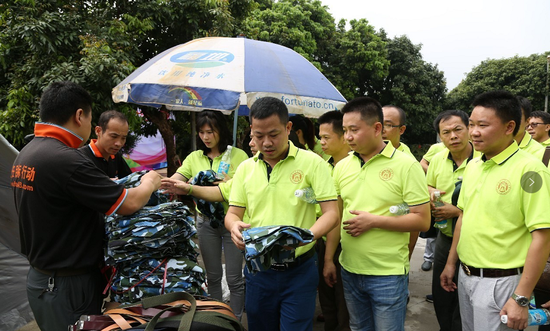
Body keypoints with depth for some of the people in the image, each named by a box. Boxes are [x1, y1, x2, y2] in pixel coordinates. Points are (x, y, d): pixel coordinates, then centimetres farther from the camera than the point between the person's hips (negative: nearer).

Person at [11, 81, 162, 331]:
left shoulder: (26, 154, 4)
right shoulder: (66, 159, -26)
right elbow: (130, 204, -20)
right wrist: (150, 182, -1)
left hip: (40, 278, 9)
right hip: (67, 286, -9)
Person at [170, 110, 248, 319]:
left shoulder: (238, 155, -5)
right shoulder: (194, 157, 4)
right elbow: (175, 180, -6)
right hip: (206, 222, 3)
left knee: (234, 278, 4)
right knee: (213, 275, 17)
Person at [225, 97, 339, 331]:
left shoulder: (312, 162, -8)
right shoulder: (246, 168, 4)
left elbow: (331, 213, -10)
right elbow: (233, 213, 7)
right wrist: (235, 226, -17)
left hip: (299, 270, -4)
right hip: (258, 269, 4)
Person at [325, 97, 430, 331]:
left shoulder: (406, 165, -11)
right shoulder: (342, 166, 3)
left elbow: (422, 221, -13)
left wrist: (373, 220, -20)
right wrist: (328, 259, 9)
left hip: (388, 274, -5)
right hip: (349, 270, 5)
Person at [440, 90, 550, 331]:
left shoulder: (529, 169, -17)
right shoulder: (473, 165, 4)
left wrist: (521, 298, -19)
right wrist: (451, 263, 13)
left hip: (500, 282, -7)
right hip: (465, 275, 7)